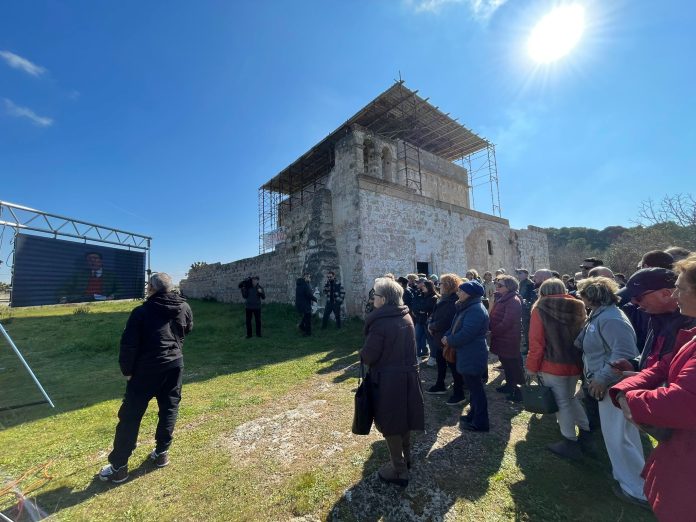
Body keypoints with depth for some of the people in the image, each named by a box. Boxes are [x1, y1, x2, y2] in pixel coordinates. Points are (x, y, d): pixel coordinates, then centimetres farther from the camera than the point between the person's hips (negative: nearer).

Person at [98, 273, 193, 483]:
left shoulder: (142, 312, -13)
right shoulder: (184, 308, -2)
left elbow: (129, 344, -11)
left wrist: (127, 370, 1)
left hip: (147, 369, -4)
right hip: (174, 365, 4)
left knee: (130, 416, 10)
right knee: (169, 409, 17)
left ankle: (118, 466, 19)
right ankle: (162, 452, 27)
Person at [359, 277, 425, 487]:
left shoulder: (380, 322, -25)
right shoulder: (407, 317, -1)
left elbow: (369, 356, -21)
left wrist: (362, 353, -1)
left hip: (388, 380, -7)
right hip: (408, 375, 7)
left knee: (390, 424, 12)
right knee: (403, 416, 25)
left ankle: (399, 470, 27)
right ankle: (406, 456, 46)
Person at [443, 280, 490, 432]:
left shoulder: (476, 310, -23)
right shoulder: (467, 307, 10)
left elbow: (466, 334, -27)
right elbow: (455, 326, 13)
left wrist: (449, 341, -14)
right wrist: (447, 336, -5)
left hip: (473, 356, -10)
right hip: (467, 355, 10)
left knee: (476, 388, 3)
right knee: (472, 386, 21)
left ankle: (480, 422, 18)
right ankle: (474, 414, 36)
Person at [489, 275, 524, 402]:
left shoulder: (513, 301, -20)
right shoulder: (501, 298, 11)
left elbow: (506, 323, -24)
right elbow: (495, 318, 13)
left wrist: (492, 331, -15)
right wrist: (492, 329, -1)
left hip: (509, 339, -9)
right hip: (502, 338, 9)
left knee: (513, 365, 3)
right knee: (506, 363, 21)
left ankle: (518, 391, 15)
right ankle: (510, 385, 37)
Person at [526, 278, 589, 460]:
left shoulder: (540, 309, -13)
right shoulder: (577, 307, 3)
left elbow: (536, 343, -15)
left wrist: (531, 367, -6)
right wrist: (578, 359, 18)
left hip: (553, 364, -6)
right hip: (575, 363, 6)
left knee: (561, 402, 8)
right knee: (570, 397, 26)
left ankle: (571, 443, 18)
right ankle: (585, 431, 34)